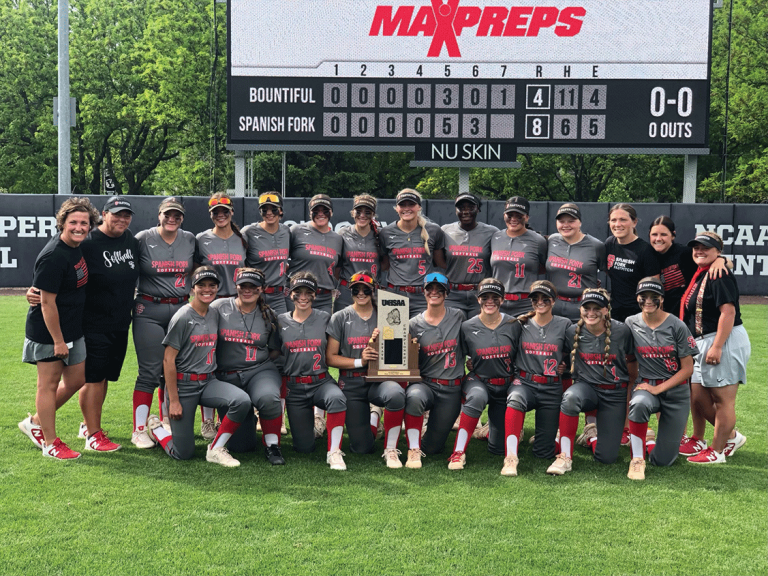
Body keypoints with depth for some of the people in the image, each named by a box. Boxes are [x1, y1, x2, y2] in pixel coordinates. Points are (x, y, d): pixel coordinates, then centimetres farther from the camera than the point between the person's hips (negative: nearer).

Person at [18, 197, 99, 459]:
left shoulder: (77, 247, 4)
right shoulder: (53, 257, -23)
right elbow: (47, 302, -22)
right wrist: (58, 341, -20)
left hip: (73, 330, 9)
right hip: (48, 332, -9)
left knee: (76, 380, 15)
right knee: (49, 384, 4)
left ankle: (35, 422, 32)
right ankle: (50, 443, 16)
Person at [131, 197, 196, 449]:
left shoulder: (190, 240, 8)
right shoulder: (143, 239, -2)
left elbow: (195, 270, 21)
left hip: (181, 310, 4)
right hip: (149, 311, -4)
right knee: (150, 372, -6)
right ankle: (139, 430, 0)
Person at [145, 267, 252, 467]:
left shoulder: (214, 315, 10)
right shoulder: (183, 317, -10)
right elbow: (168, 360, -11)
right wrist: (173, 401, -14)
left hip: (208, 382, 6)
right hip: (183, 384, -6)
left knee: (242, 401, -26)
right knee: (183, 454, -3)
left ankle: (215, 449, -7)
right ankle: (154, 427, 27)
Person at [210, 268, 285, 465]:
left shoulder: (268, 315, 6)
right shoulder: (219, 308, 1)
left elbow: (275, 351, 14)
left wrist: (257, 360, -2)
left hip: (260, 371, 0)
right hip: (226, 377, 0)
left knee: (268, 397, -38)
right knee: (241, 445, -2)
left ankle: (272, 445, -14)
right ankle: (247, 417, 35)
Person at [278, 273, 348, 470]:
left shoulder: (325, 319, 4)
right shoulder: (281, 321, 5)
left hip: (321, 382, -1)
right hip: (293, 387, 1)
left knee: (337, 398, -37)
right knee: (304, 447, 1)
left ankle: (334, 452, -23)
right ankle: (307, 420, 36)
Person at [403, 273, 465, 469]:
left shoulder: (458, 317, 4)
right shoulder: (414, 324, 2)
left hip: (451, 389, 1)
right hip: (425, 383, -1)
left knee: (432, 447, 1)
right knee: (414, 396, -40)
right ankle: (413, 450, -21)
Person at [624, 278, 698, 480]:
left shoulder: (676, 326, -9)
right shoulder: (631, 324, -2)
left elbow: (687, 369, -7)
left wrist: (658, 389, -15)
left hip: (676, 390, -1)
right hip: (646, 386, 1)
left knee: (663, 460, -2)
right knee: (639, 403, -40)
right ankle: (637, 460, -21)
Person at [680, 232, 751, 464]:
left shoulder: (719, 275, -13)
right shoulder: (698, 275, 16)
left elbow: (728, 311, -21)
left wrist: (717, 347, -24)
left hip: (725, 340, -10)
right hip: (702, 343, 10)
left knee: (722, 399, -1)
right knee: (698, 397, 12)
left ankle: (717, 451, 8)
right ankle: (731, 436, 28)